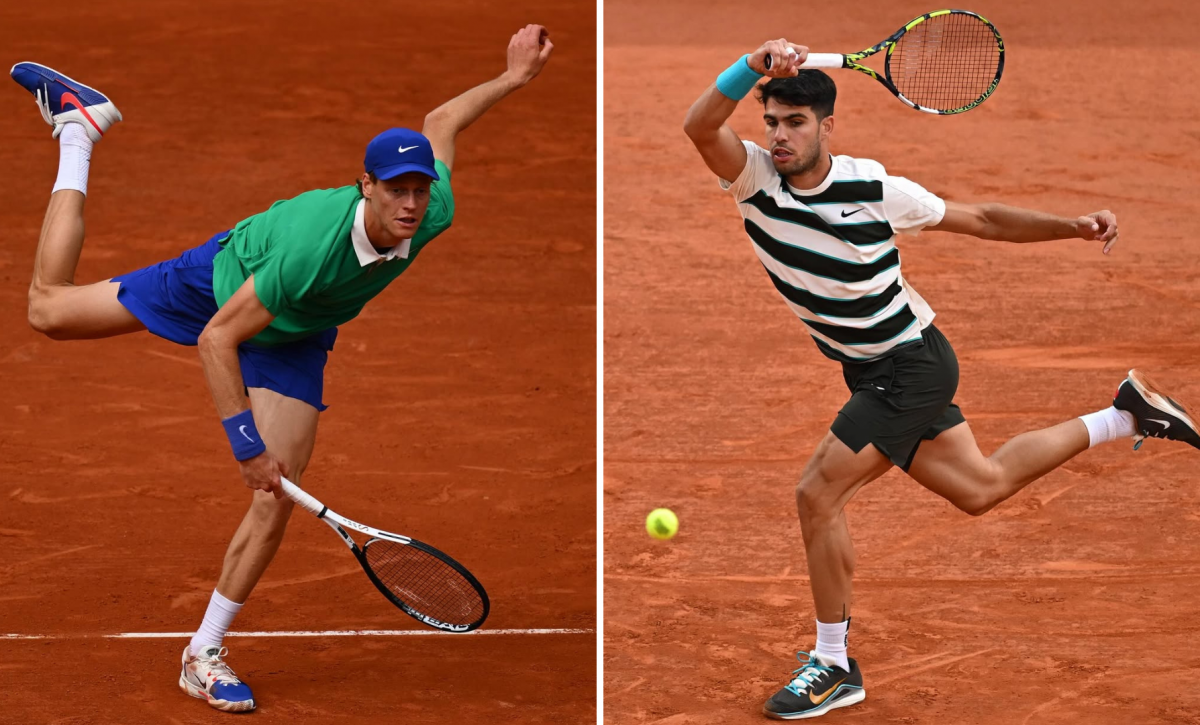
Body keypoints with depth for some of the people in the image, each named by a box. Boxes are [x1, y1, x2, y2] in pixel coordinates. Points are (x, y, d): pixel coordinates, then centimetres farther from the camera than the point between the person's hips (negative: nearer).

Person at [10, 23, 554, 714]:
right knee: (50, 308, 6)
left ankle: (204, 654, 8)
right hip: (219, 286, -4)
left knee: (277, 501, -8)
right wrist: (247, 443, -35)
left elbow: (440, 124, -7)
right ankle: (77, 127, 24)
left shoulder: (433, 216, -29)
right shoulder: (310, 247, -44)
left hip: (295, 339, 4)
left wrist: (515, 76, 1)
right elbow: (217, 339, -35)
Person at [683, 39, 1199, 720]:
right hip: (873, 374, 6)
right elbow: (701, 126, -31)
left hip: (911, 364, -6)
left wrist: (1072, 226, -11)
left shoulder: (874, 188, -16)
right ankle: (1125, 416, 37)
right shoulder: (755, 176, -10)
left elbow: (978, 218, -3)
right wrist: (752, 67, -46)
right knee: (980, 487, 20)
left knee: (818, 493, -14)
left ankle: (834, 665, 0)